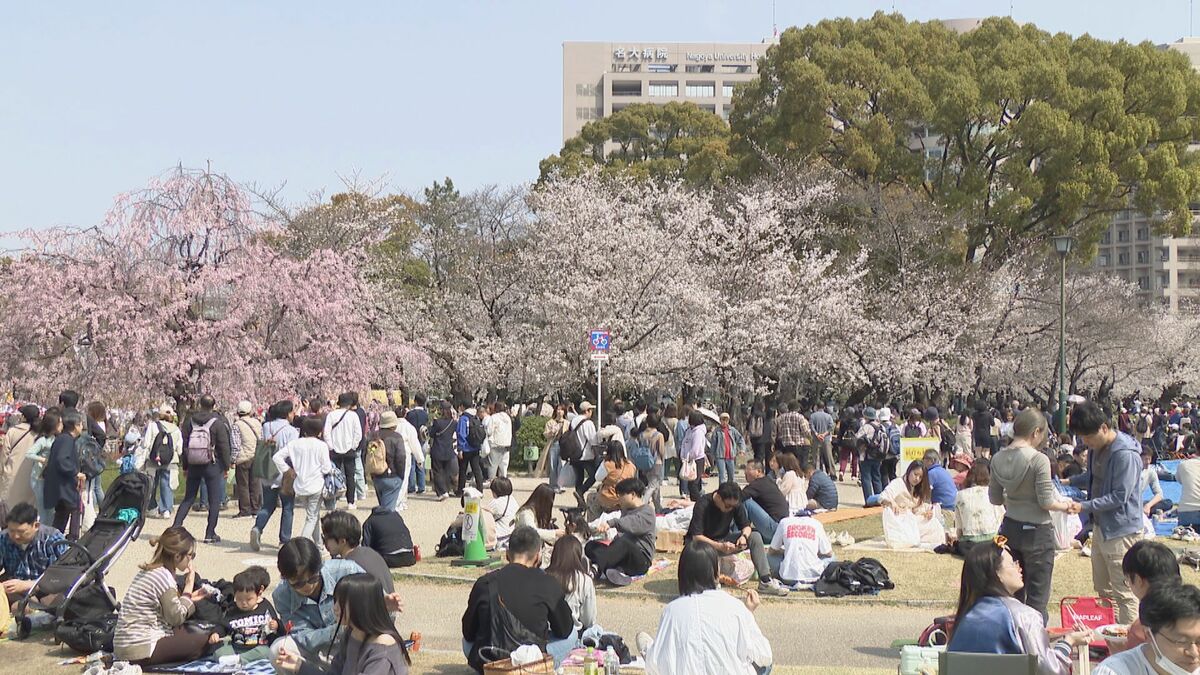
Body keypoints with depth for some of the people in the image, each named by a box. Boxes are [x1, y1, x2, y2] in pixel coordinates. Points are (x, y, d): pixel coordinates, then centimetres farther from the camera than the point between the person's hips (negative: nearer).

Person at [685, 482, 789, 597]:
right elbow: (696, 536, -30)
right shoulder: (702, 506, -25)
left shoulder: (736, 504, -9)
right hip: (704, 542, -5)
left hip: (723, 540, 5)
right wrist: (720, 546, -42)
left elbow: (746, 526, -2)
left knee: (755, 537, -15)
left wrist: (744, 536, -27)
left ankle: (765, 581, -19)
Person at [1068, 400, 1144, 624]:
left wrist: (1084, 507, -23)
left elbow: (1120, 496, -23)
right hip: (1100, 526, 10)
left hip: (1120, 530, -10)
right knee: (1102, 589, 18)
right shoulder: (1097, 448, 8)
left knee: (1124, 593, -4)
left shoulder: (1125, 454, -21)